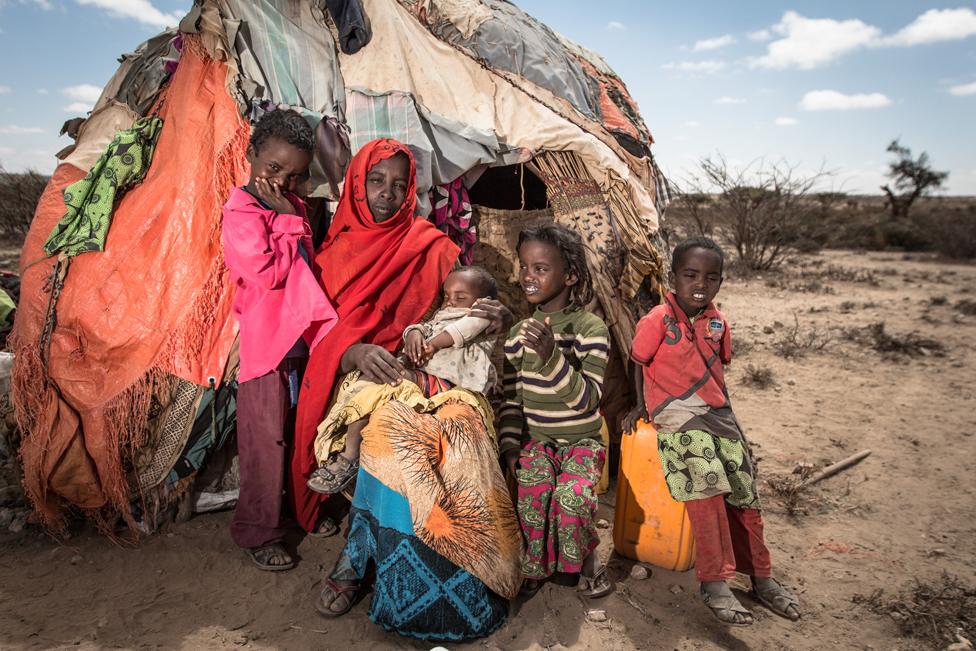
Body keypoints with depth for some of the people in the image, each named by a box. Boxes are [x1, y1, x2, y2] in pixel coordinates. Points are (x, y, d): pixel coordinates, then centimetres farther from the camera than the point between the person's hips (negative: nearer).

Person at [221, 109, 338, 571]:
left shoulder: (292, 206, 11)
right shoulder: (241, 213, -13)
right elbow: (269, 273, -22)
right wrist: (290, 222, -17)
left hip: (300, 333, 8)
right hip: (263, 339, -8)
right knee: (266, 439, 1)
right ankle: (257, 532, 18)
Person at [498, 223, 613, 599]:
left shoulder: (590, 328, -11)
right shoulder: (520, 333, 4)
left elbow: (587, 399, -20)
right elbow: (511, 396, 10)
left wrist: (553, 357, -33)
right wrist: (509, 444, -1)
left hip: (581, 440, -3)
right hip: (534, 439, 3)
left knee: (573, 495, -29)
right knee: (533, 490, -26)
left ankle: (586, 558, 4)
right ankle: (537, 564, 1)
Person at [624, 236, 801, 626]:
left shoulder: (717, 322, 6)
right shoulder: (656, 321, -11)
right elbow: (638, 364, 1)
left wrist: (722, 410, 15)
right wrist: (642, 405, 8)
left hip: (717, 413, 6)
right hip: (677, 417, -6)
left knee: (744, 494, 5)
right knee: (707, 487, -22)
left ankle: (761, 578, 21)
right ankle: (714, 583, -10)